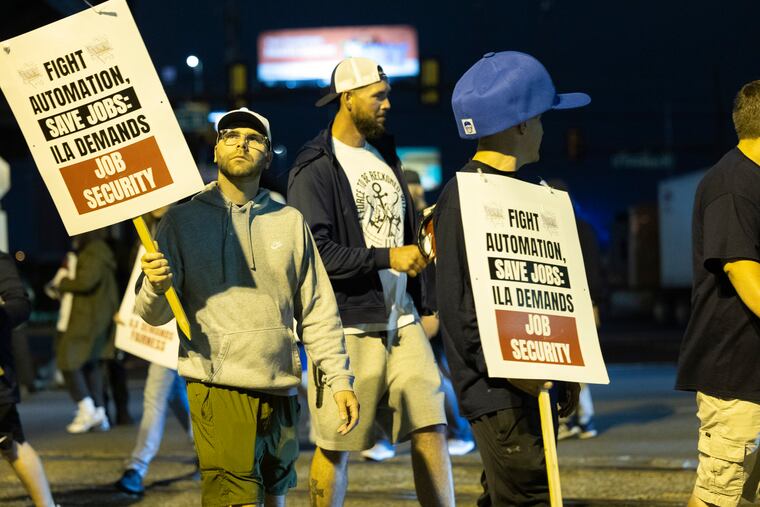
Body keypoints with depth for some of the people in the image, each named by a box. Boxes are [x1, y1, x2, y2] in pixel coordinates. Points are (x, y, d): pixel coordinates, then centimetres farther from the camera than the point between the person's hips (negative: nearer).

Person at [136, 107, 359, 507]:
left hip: (281, 392, 4)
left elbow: (318, 311, 14)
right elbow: (154, 316, -1)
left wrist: (339, 379, 6)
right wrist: (156, 288, -24)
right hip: (218, 388, -4)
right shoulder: (183, 220, 3)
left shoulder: (290, 222, 11)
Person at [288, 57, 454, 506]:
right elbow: (315, 251, -18)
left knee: (432, 430, 1)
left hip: (402, 322, 7)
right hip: (348, 328, -7)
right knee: (335, 447, 1)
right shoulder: (314, 170, -9)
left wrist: (424, 246, 11)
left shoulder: (386, 156, 16)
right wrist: (388, 258, -16)